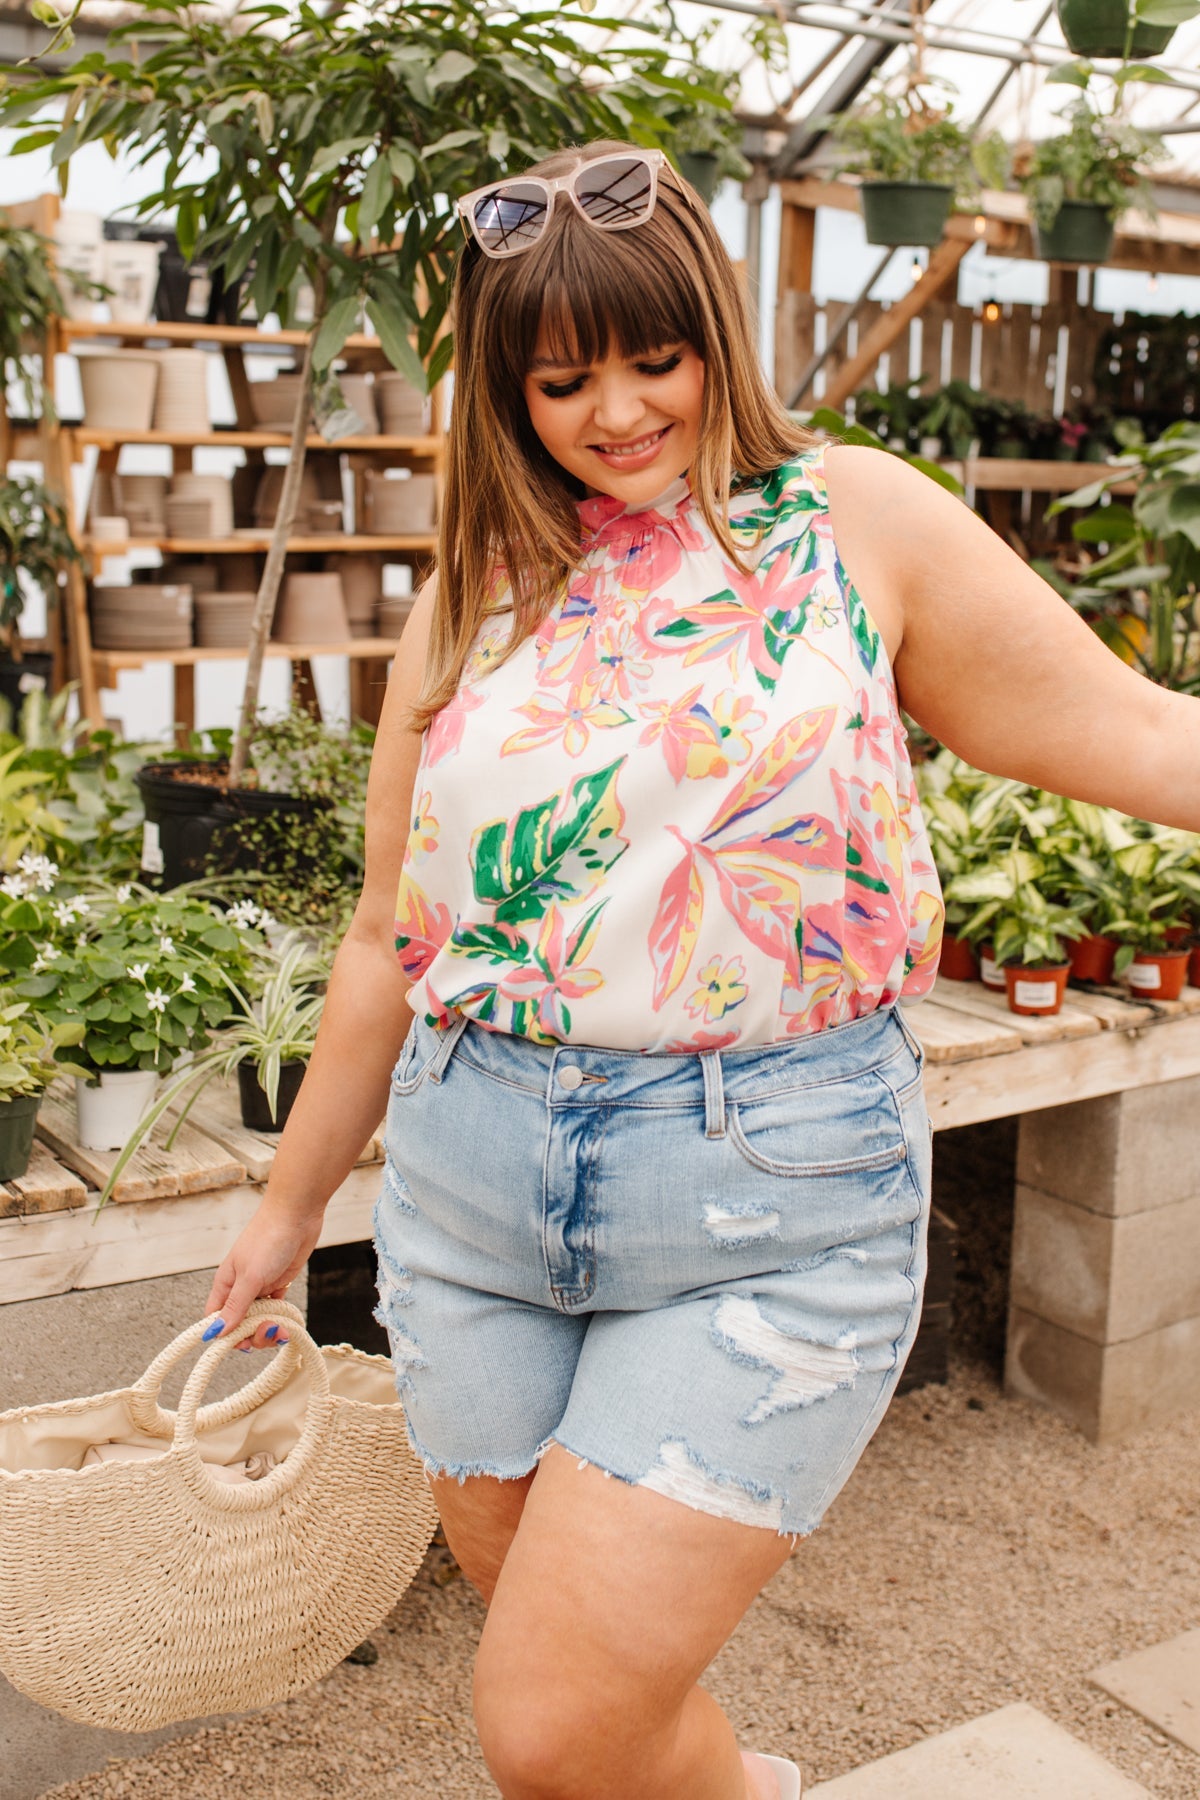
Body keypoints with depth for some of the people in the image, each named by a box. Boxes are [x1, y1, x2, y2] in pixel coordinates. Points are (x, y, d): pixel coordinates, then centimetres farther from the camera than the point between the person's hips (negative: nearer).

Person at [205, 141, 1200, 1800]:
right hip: (475, 1196, 5)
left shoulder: (857, 523, 0)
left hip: (770, 1202, -4)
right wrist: (292, 1204, 19)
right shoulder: (474, 604, 8)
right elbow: (391, 939, 14)